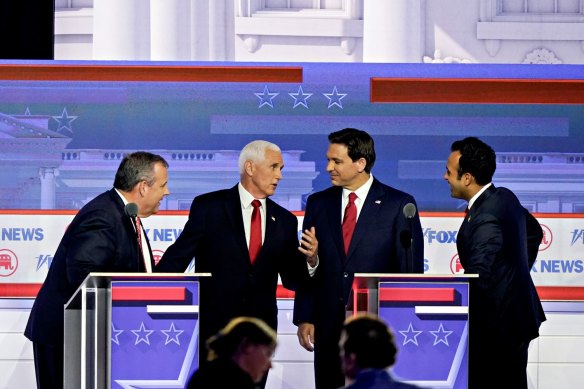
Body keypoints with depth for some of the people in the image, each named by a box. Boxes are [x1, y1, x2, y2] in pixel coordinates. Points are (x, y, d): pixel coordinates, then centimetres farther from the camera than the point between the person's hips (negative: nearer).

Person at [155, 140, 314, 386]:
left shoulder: (284, 220, 9)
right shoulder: (208, 207, -2)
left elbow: (291, 279, 10)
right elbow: (176, 259, -3)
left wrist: (309, 258, -10)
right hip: (213, 328, -4)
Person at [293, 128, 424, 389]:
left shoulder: (399, 205, -2)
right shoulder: (318, 203, 10)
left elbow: (411, 270, -1)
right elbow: (307, 267, 12)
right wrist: (304, 318, 5)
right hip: (329, 326, 4)